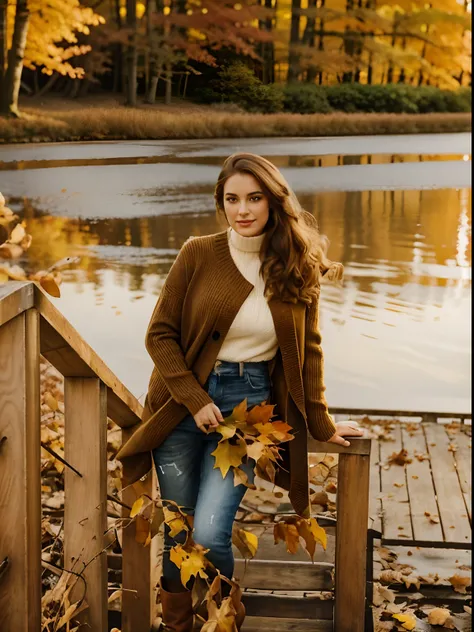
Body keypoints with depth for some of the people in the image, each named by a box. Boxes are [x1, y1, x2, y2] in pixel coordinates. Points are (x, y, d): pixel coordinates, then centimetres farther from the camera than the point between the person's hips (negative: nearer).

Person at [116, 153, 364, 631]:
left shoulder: (299, 268, 0)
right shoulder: (198, 255, -4)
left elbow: (308, 351, 8)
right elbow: (160, 334, -2)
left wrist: (322, 425, 11)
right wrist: (196, 401, -11)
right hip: (185, 404, 1)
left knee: (210, 534, -10)